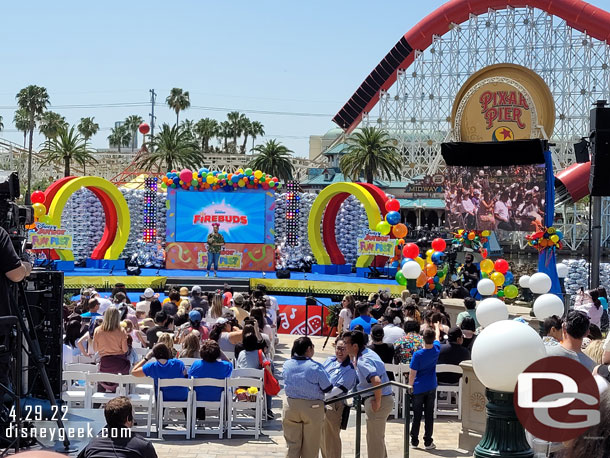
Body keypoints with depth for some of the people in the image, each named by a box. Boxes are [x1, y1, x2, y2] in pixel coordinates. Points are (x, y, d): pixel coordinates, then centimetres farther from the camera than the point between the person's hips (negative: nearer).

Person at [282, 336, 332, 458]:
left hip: (291, 405, 3)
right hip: (312, 407, -3)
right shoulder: (316, 367, -17)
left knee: (292, 445, 11)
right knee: (310, 447, 10)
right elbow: (327, 388, -11)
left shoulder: (287, 365, -4)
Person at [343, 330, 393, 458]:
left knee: (374, 439, 1)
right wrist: (352, 356, 15)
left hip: (378, 400, -10)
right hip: (385, 398, 10)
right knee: (377, 437, 24)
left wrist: (377, 402, -27)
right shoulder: (368, 352, 8)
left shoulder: (363, 361, -23)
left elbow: (377, 381, -38)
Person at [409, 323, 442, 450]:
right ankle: (428, 442, 10)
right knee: (429, 415, 7)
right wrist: (437, 327, 35)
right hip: (431, 387, 3)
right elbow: (437, 337, 15)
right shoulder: (436, 350, -8)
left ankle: (414, 441, 14)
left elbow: (412, 374, -15)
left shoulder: (418, 354, -19)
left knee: (416, 416, 7)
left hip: (418, 388, -3)